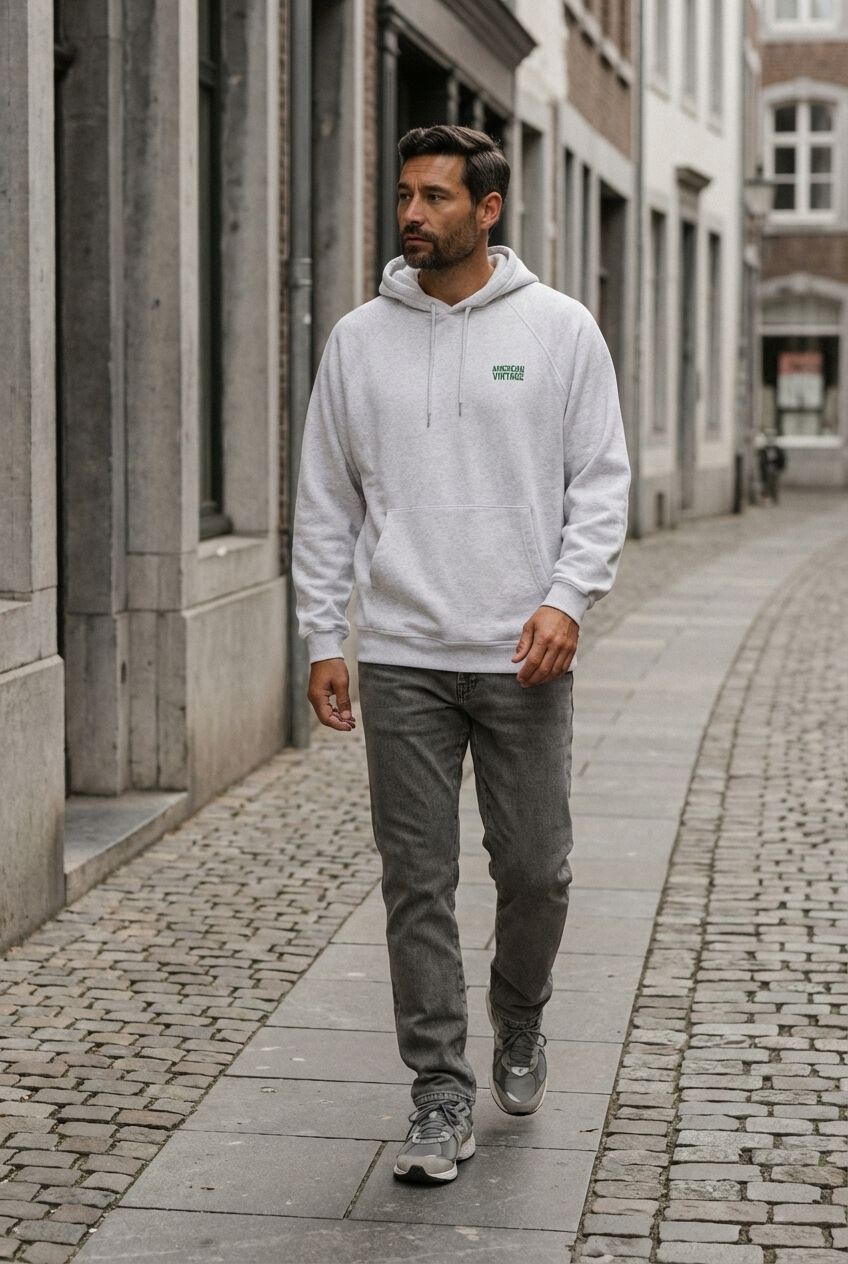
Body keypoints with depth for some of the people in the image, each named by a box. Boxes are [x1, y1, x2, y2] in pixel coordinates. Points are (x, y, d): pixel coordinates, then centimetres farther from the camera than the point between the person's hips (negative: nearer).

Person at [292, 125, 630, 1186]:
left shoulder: (559, 329, 1)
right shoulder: (358, 340, 6)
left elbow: (601, 481, 0)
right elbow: (325, 503, 8)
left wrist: (567, 596, -15)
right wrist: (323, 638, 3)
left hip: (524, 658, -1)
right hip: (400, 660, 1)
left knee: (535, 871, 5)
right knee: (418, 884, 2)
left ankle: (518, 1020, 34)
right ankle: (441, 1093, 11)